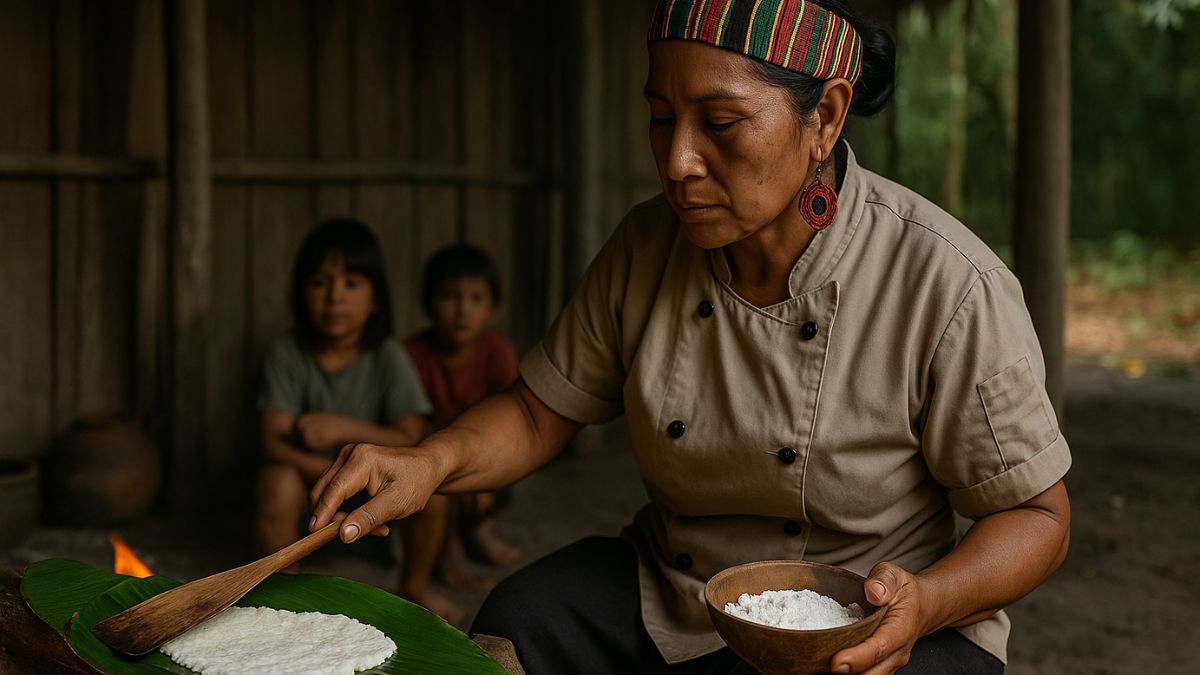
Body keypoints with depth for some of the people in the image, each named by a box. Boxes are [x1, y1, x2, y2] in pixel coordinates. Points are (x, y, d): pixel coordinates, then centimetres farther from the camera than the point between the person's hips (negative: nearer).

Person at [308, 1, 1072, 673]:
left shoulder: (950, 289, -20)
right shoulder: (646, 249, -5)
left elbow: (1037, 514, -11)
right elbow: (540, 410, 4)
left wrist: (926, 605, -29)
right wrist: (431, 462, -16)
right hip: (666, 593, 4)